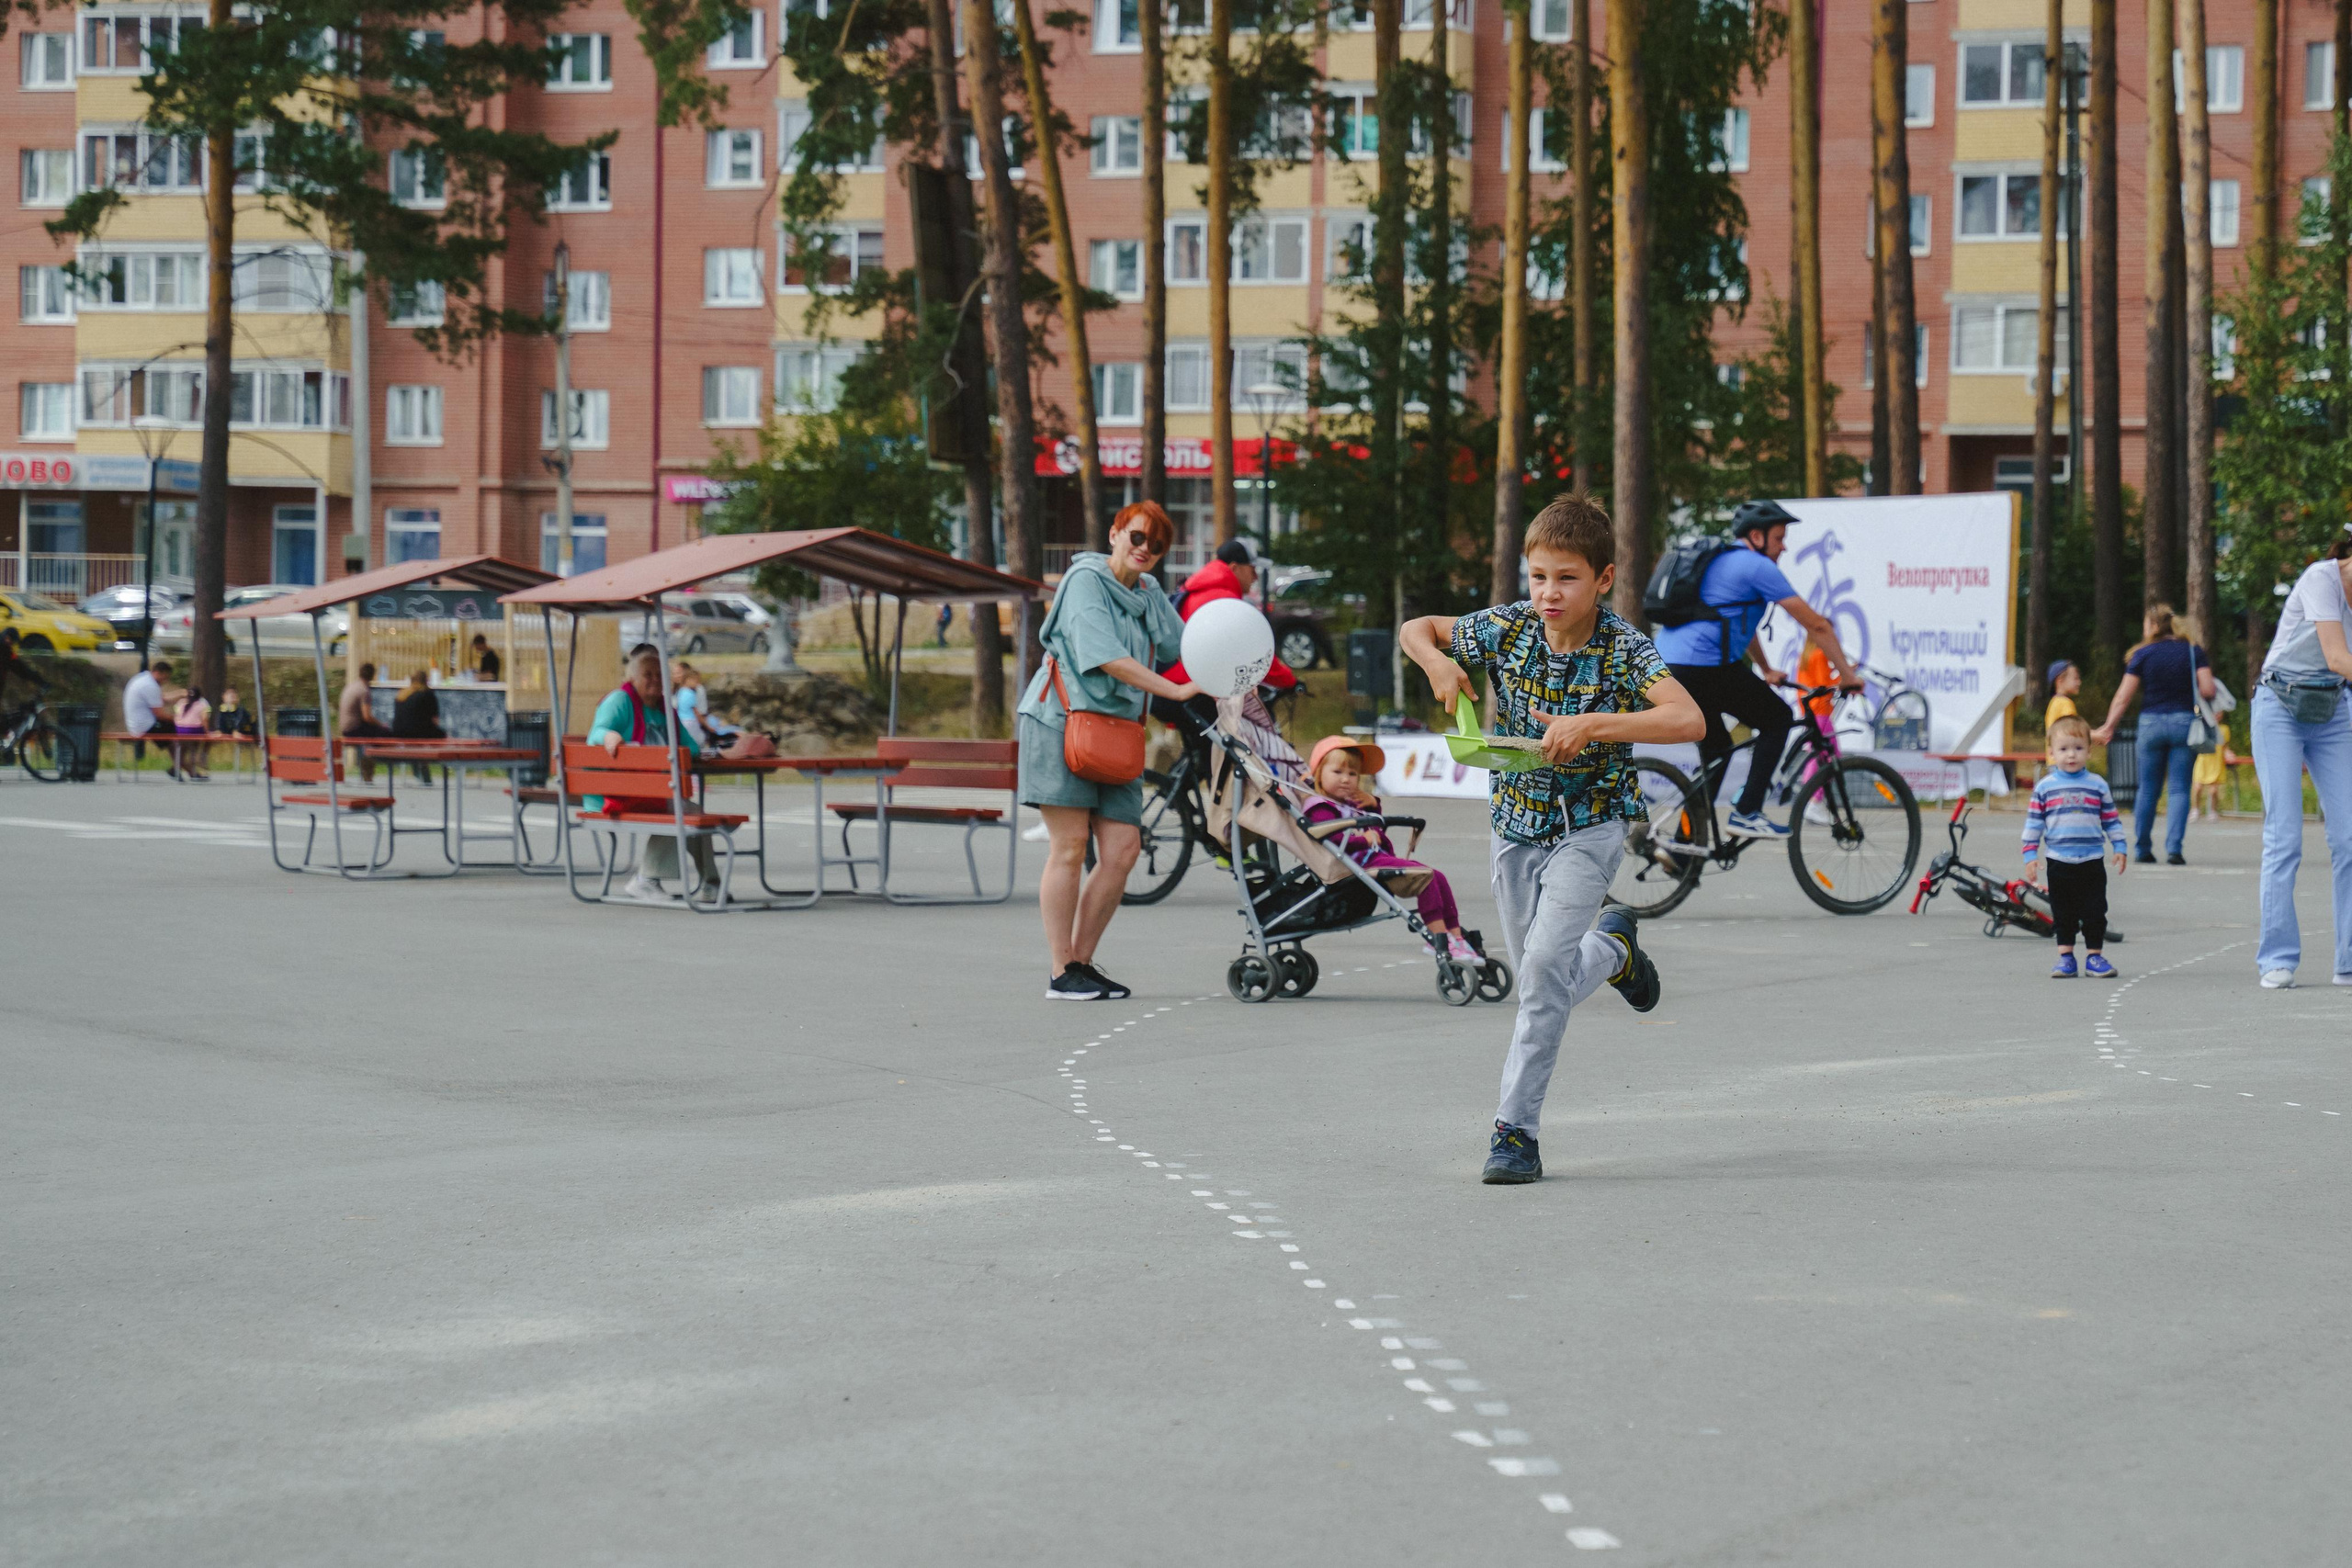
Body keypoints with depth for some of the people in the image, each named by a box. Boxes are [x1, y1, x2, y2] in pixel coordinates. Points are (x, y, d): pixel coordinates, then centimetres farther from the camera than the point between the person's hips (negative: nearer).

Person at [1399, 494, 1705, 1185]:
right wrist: (1438, 663, -18)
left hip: (1588, 825, -5)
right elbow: (1415, 629, 6)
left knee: (1546, 962, -21)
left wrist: (1592, 725, -43)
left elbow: (1689, 720, -35)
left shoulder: (1625, 650, -19)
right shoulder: (1508, 629, -8)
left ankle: (1516, 1128, -13)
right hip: (1516, 823, 5)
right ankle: (1613, 949, 50)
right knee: (1541, 976, 15)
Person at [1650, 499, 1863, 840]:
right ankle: (1746, 813, 0)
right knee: (1778, 719, 7)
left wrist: (1767, 671, 48)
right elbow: (1816, 625, -1)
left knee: (1716, 750, 21)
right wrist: (1848, 674, 6)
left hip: (1666, 665, 9)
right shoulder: (1757, 566, -2)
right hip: (1706, 664, -9)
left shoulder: (1720, 562, 26)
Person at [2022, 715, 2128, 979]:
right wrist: (2030, 855, 0)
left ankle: (2094, 955, 10)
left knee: (2094, 912, 2)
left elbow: (2111, 819, 9)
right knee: (2063, 914, 7)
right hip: (2058, 862, 0)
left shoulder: (2097, 785, 3)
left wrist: (2119, 848, 3)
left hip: (2092, 861, 0)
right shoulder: (2045, 786, 2)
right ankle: (2065, 956, 14)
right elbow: (2033, 822, 4)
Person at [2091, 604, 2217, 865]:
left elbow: (2123, 697, -2)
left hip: (2151, 722, 0)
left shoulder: (2142, 655, 1)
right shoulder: (2193, 651, 3)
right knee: (2179, 789, 1)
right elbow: (2207, 691, -6)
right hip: (2184, 721, 0)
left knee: (2148, 789, 10)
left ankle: (2143, 848, 14)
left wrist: (2108, 728, 3)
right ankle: (2174, 848, -9)